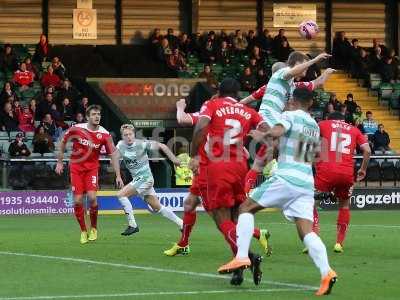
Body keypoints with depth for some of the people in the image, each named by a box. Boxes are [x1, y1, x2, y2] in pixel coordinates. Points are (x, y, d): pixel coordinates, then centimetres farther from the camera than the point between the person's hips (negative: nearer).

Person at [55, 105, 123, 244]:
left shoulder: (104, 134, -10)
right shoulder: (76, 129, -10)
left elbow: (114, 154, -6)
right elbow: (63, 142, 6)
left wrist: (118, 175, -11)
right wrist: (60, 162, 9)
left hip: (92, 168, 0)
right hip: (76, 167, 1)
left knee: (92, 197, -18)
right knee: (78, 200, -7)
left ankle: (93, 228, 6)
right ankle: (83, 231, 12)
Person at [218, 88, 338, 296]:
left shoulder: (290, 116, 0)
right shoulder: (315, 126, 20)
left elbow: (277, 131, -21)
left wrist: (262, 135, -3)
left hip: (285, 178, -6)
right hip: (306, 183, 6)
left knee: (246, 208, 8)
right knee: (306, 232, -3)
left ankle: (242, 256, -6)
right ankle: (326, 272, -25)